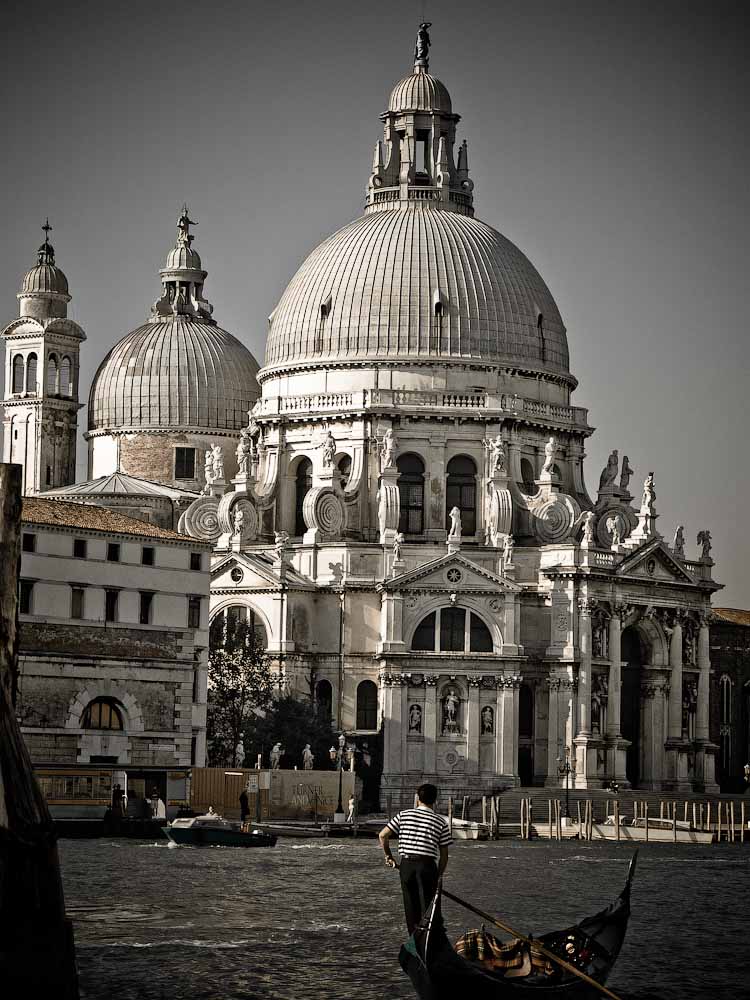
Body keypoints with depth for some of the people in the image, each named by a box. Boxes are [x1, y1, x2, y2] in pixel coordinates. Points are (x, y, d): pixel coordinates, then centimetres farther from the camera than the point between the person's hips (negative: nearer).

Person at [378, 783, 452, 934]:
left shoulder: (404, 815, 6)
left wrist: (388, 856, 16)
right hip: (427, 865, -2)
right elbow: (444, 855, 5)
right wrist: (437, 876, 14)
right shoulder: (441, 822, 4)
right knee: (426, 906, 0)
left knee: (411, 906, 10)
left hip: (406, 864, 2)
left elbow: (382, 835, 4)